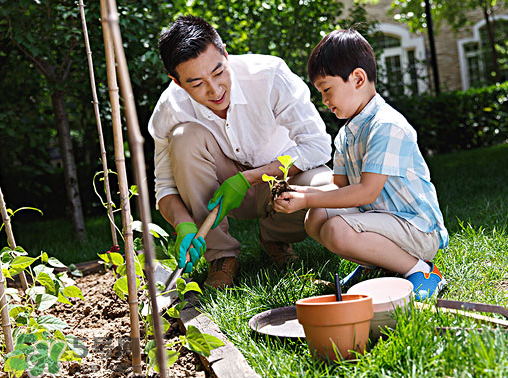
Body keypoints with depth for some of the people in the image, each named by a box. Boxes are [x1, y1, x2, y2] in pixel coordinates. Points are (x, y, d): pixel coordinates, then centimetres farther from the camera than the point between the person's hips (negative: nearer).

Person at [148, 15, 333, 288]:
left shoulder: (268, 74, -26)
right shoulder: (170, 111, -19)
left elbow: (317, 145, -24)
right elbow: (165, 186, -10)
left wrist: (247, 179, -30)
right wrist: (184, 225, -33)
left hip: (282, 174, -1)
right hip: (221, 186, 1)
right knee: (186, 136, -28)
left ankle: (274, 237, 2)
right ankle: (221, 254, -14)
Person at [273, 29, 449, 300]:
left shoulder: (388, 127, -20)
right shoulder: (346, 133, 11)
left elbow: (367, 192, -24)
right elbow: (340, 186, 15)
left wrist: (307, 200, -21)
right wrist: (303, 192, -4)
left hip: (420, 229, -9)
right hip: (380, 214, 9)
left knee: (336, 231, -29)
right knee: (316, 219, -2)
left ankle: (420, 271, -14)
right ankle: (377, 264, 2)